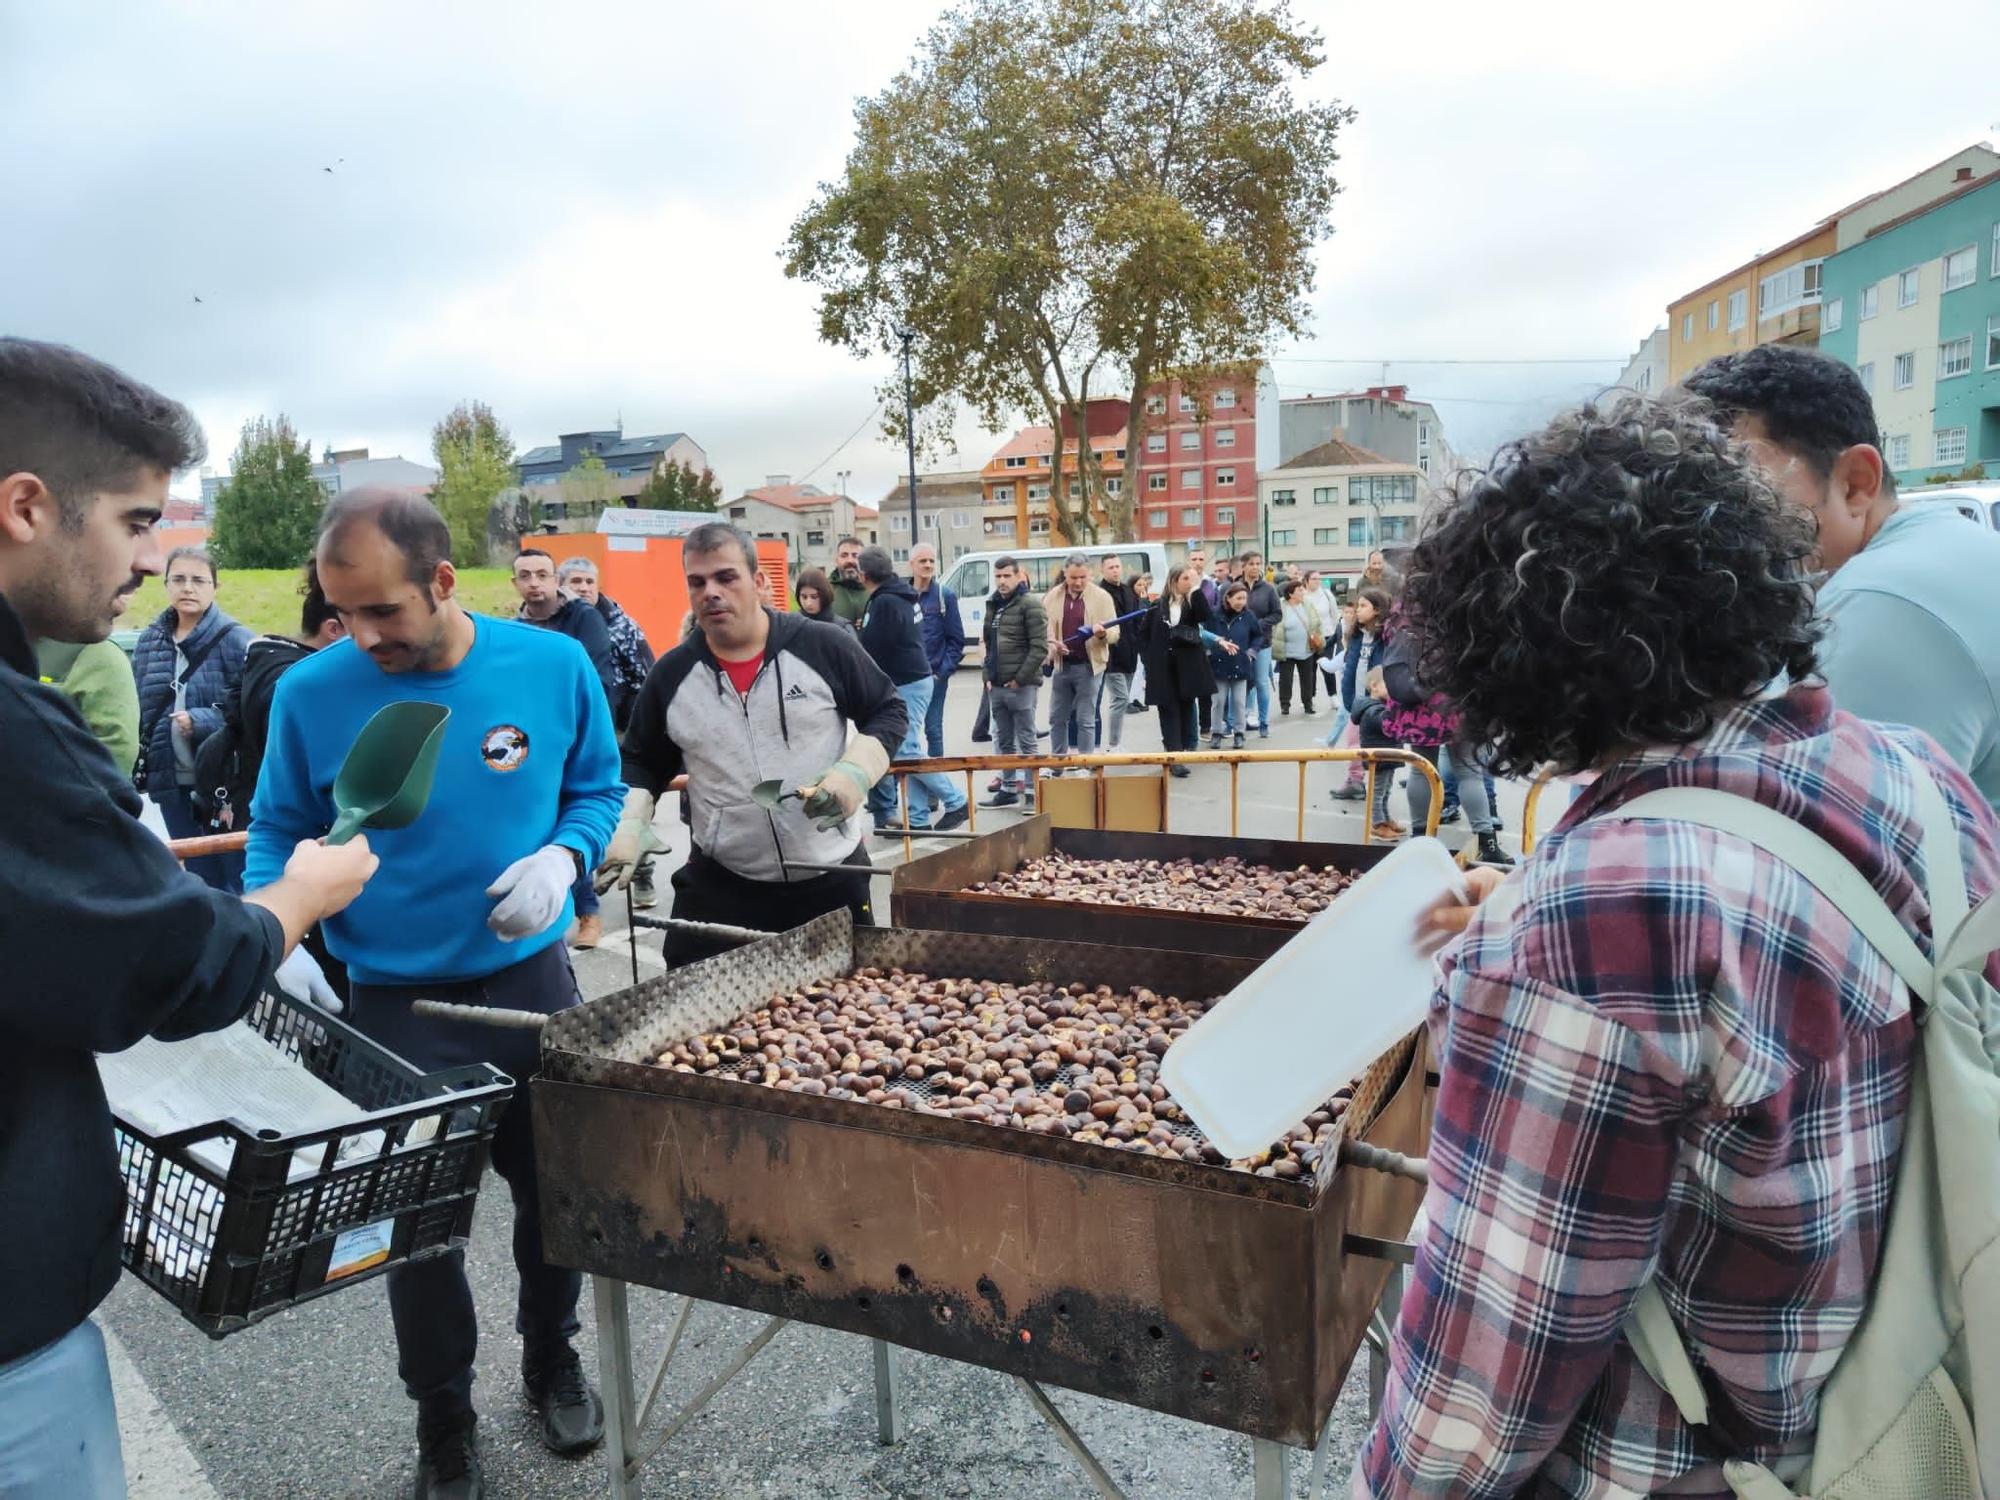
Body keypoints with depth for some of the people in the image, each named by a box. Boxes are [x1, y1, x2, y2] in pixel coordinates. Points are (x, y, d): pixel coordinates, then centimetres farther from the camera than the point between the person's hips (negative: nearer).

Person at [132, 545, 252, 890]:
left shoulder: (237, 640, -8)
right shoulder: (149, 641, 8)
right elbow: (138, 712, 14)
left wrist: (201, 722, -22)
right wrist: (139, 771, 6)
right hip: (172, 784, 5)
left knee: (240, 883, 2)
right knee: (201, 882, 17)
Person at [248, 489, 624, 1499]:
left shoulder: (553, 666, -9)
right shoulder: (310, 694, -11)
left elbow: (598, 789, 4)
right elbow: (278, 833, 2)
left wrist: (563, 856, -15)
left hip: (529, 980, 1)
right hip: (393, 1001, -1)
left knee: (554, 1192, 16)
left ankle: (552, 1363, 44)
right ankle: (443, 1419, 35)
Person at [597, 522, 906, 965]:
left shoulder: (826, 648, -7)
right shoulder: (671, 675, 2)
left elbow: (889, 712, 4)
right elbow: (642, 763, 14)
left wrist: (855, 772, -13)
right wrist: (627, 827, -3)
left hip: (833, 878, -1)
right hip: (719, 884, 2)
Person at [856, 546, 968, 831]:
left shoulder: (884, 602, -17)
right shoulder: (904, 596, 13)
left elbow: (871, 649, -16)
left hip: (905, 684, -10)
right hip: (917, 678, 10)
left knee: (906, 752, -7)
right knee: (909, 752, 9)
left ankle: (956, 802, -2)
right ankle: (918, 818, 10)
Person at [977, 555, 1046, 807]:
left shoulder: (1029, 604, -8)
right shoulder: (993, 605, 15)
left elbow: (1039, 648, -14)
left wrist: (1020, 678, -15)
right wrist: (988, 675, 11)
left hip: (1021, 686, -7)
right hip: (996, 687, 7)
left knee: (1026, 741, -1)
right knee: (1003, 741, 13)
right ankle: (1008, 789, 22)